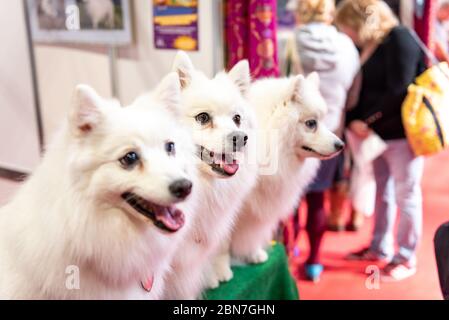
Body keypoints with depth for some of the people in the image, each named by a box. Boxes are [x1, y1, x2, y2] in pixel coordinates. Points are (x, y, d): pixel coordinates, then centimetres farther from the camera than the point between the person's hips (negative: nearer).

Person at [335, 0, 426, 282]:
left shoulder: (399, 38, -14)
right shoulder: (368, 47, 11)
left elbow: (399, 92, -20)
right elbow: (361, 90, 10)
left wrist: (367, 121, -15)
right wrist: (354, 121, -5)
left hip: (404, 134, -8)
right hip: (379, 133, 8)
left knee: (406, 195, 3)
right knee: (382, 192, 16)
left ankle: (406, 258, 17)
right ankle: (380, 248, 31)